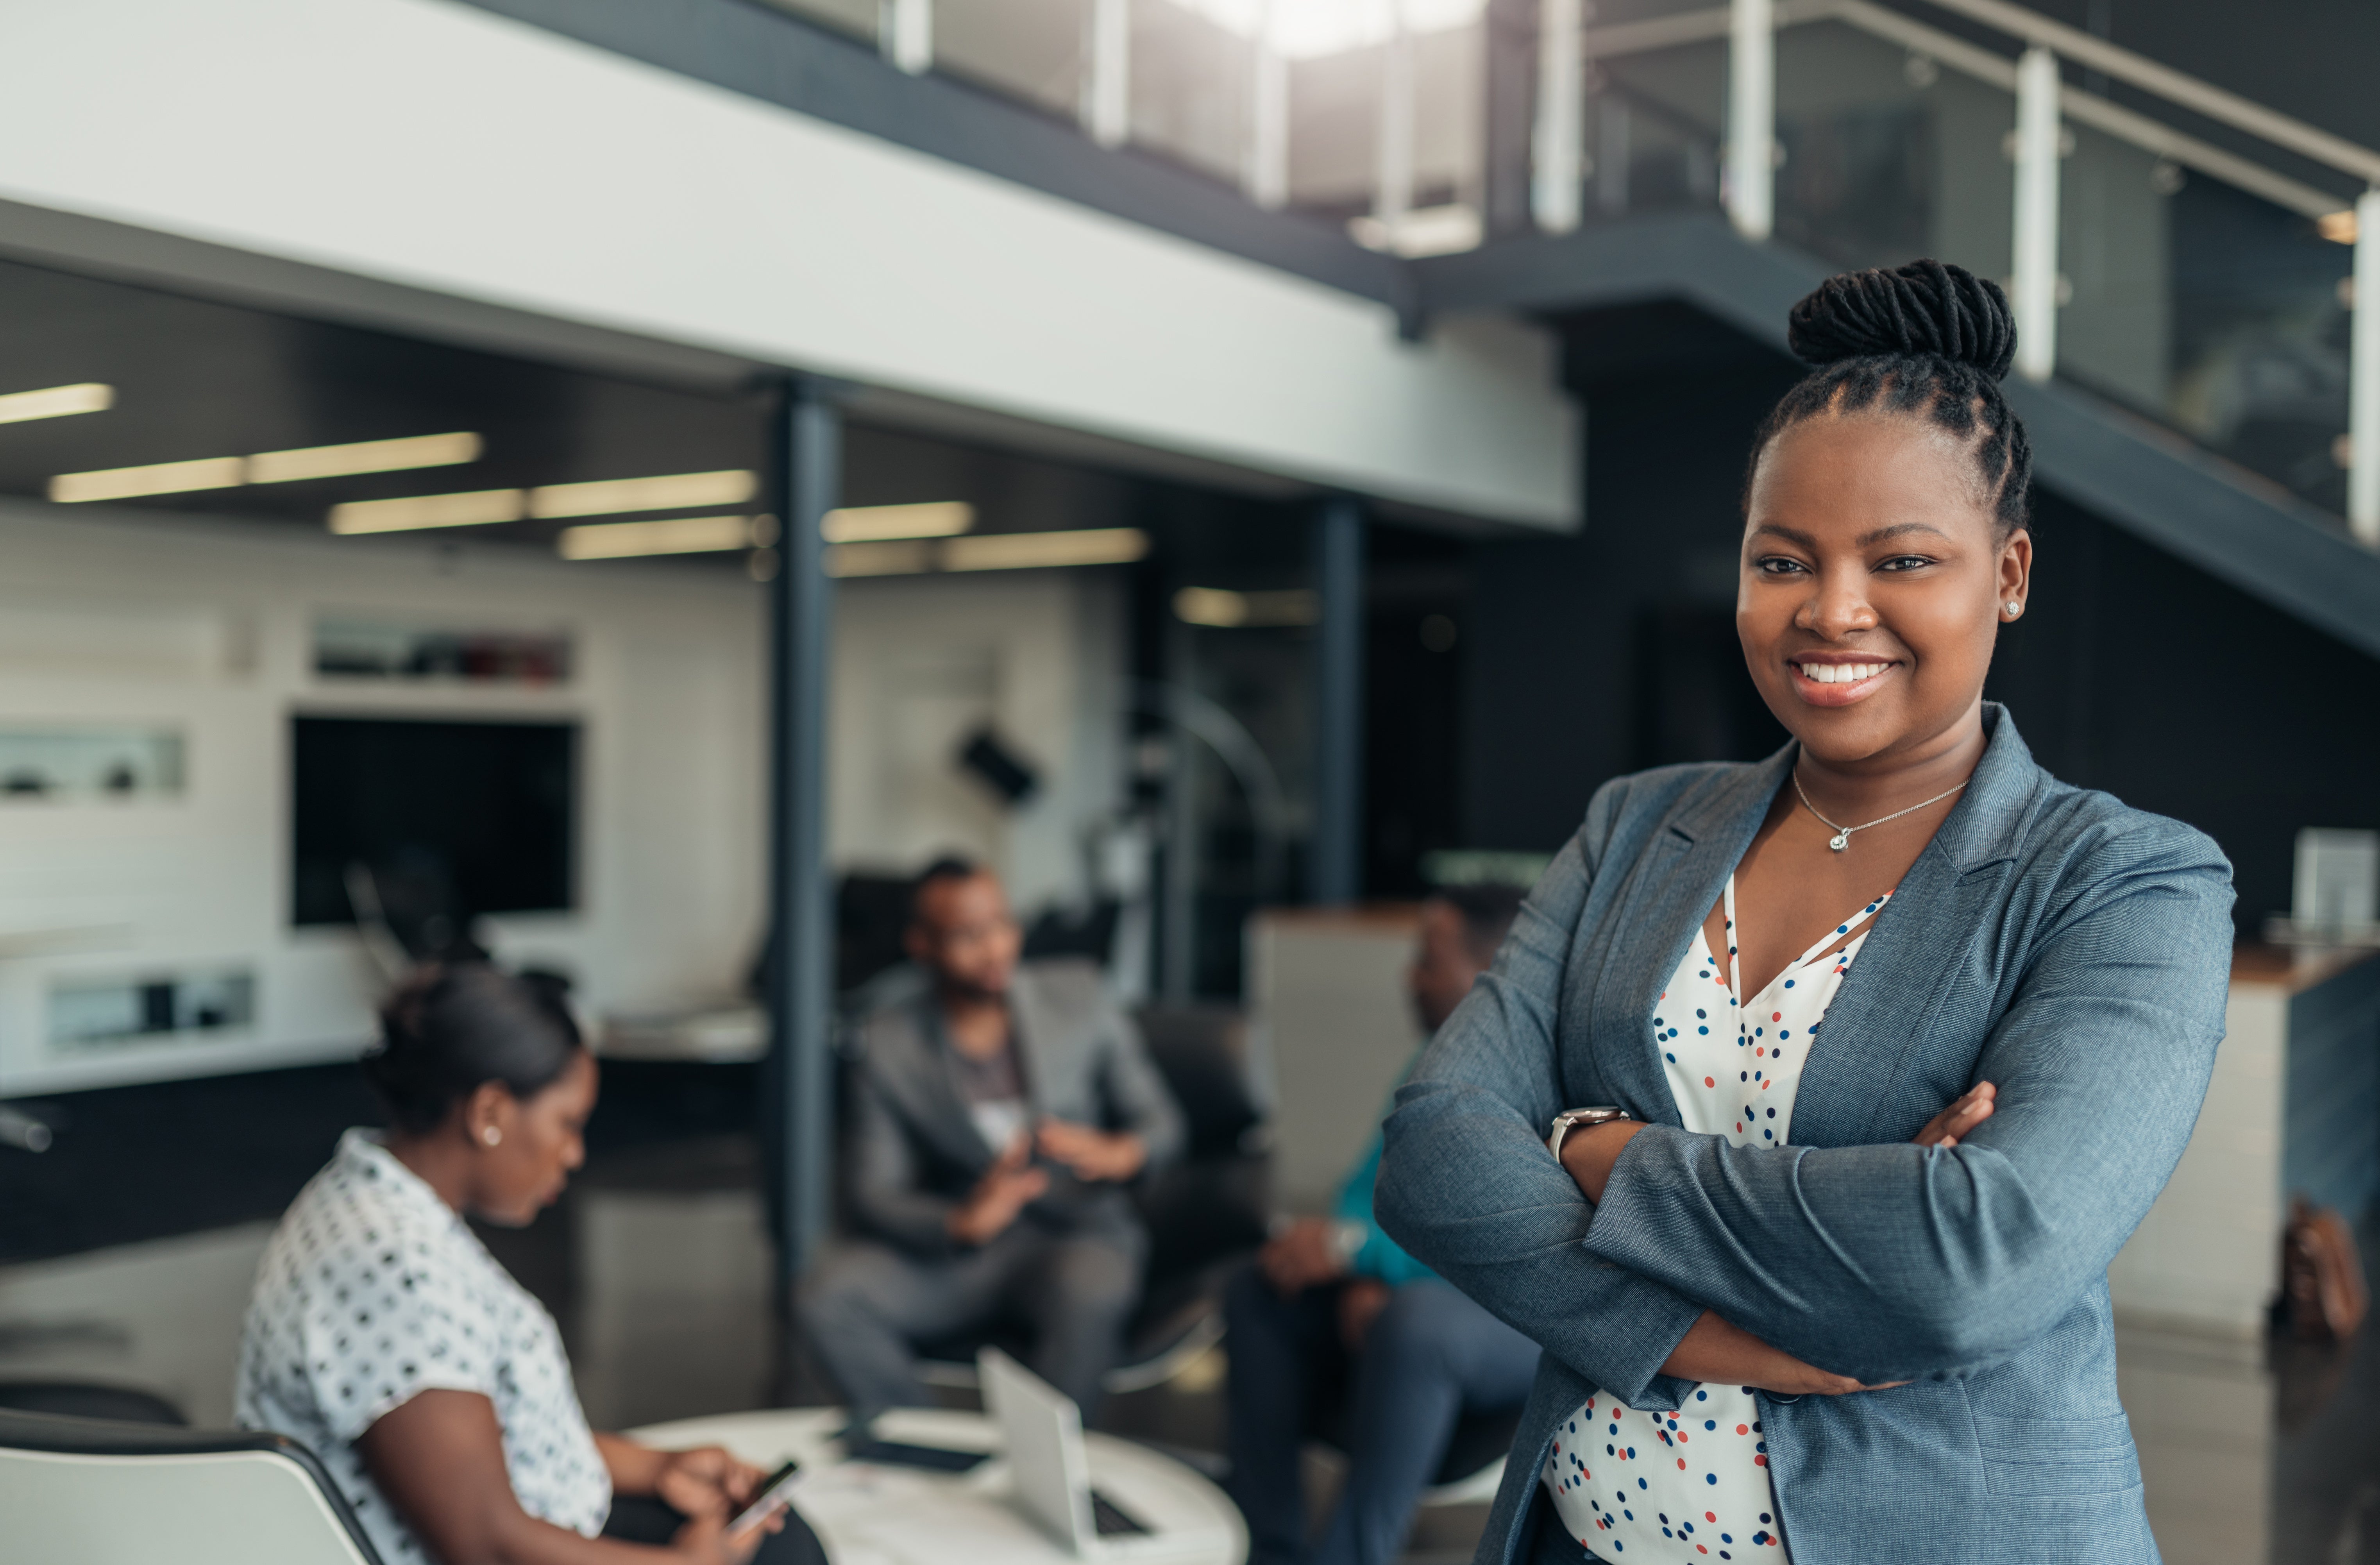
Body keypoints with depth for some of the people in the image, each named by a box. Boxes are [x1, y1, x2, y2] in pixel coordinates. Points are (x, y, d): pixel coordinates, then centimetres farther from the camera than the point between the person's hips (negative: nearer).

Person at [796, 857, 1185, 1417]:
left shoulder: (1078, 996, -1)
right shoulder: (888, 1042, -3)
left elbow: (1161, 1120, 3)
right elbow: (872, 1189, -6)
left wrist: (1118, 1154, -22)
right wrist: (960, 1224, -27)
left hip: (1079, 1230, -1)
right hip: (954, 1242, 1)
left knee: (1089, 1298, -36)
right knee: (827, 1298, -25)